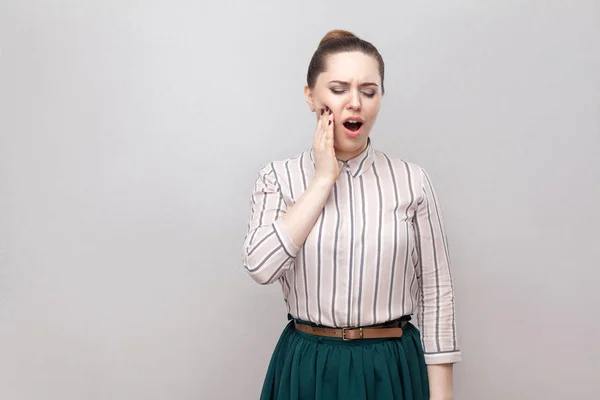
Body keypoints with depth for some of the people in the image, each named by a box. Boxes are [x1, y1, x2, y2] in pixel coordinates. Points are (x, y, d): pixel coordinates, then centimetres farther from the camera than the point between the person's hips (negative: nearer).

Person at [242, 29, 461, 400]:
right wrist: (323, 178, -15)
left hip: (392, 368, 0)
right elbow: (261, 266, -18)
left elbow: (436, 293, -2)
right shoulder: (279, 177, -2)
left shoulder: (412, 181, -4)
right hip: (307, 369, 0)